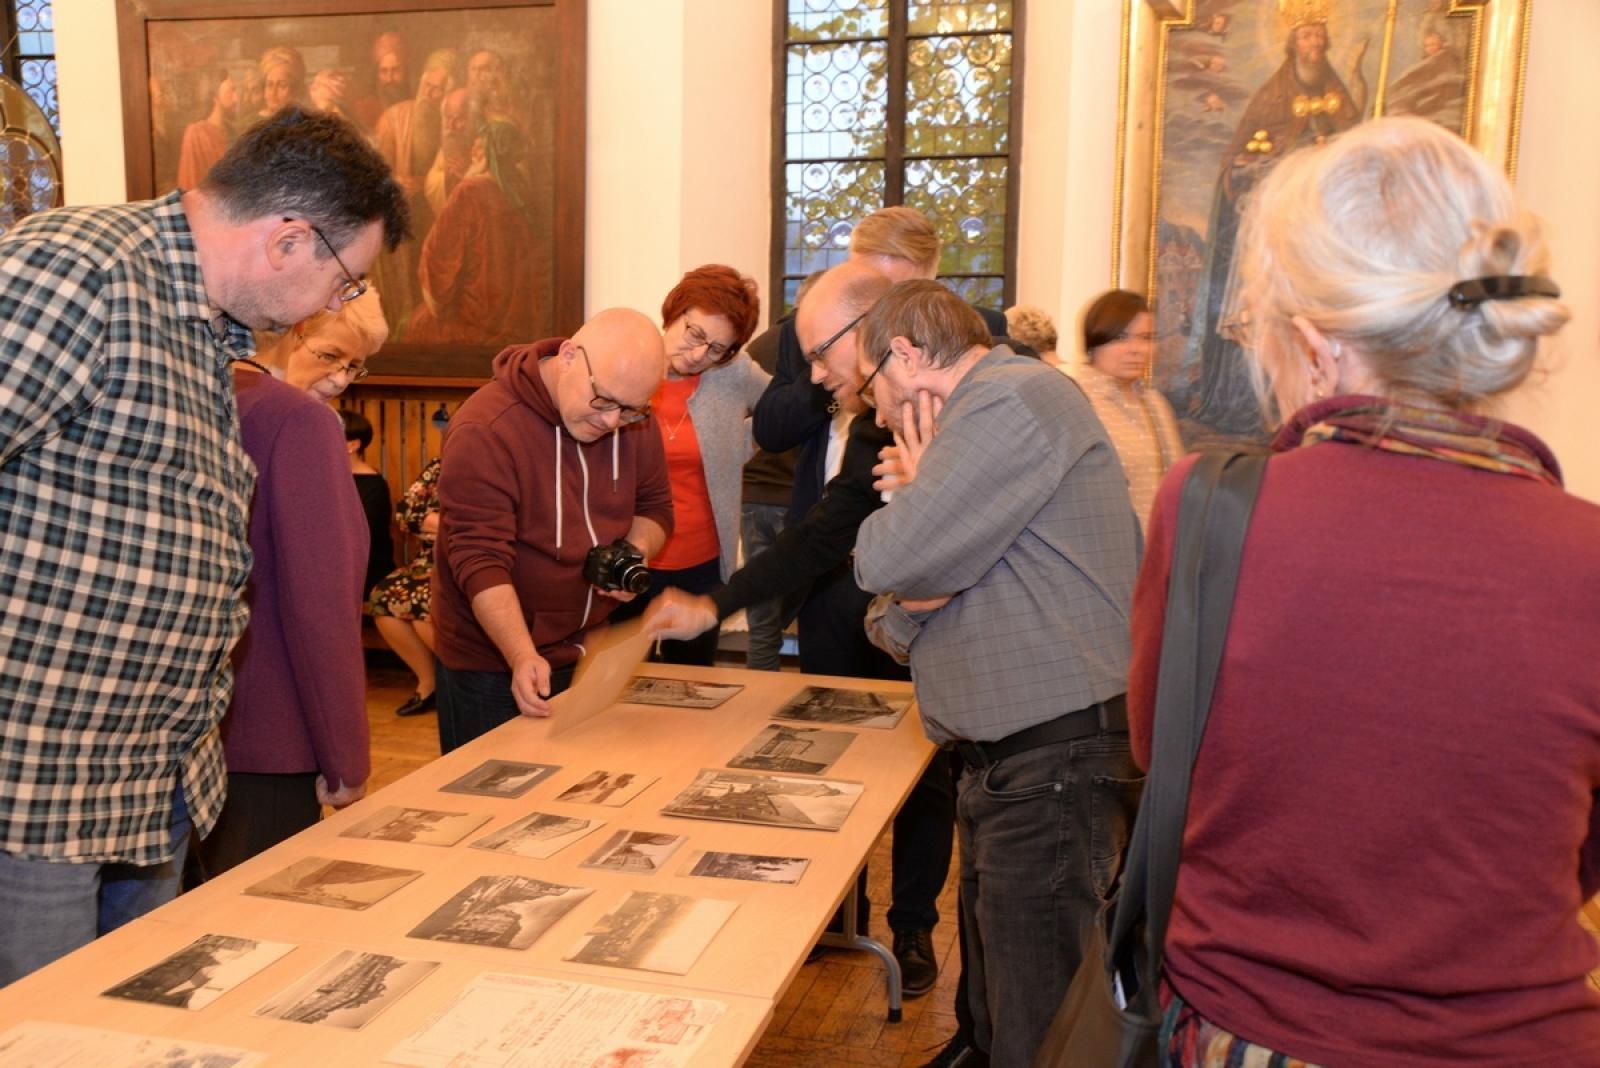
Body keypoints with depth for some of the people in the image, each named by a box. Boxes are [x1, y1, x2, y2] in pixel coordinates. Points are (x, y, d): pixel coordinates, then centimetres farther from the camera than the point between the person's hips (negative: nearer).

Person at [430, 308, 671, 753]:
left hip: (587, 654, 6)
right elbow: (481, 561, -26)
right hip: (493, 664, -5)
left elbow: (654, 506, 9)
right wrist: (523, 658, -37)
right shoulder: (483, 430, -23)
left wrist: (635, 552, -13)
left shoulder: (633, 420, -4)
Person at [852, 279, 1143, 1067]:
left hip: (1053, 758, -10)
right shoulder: (981, 416, 21)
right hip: (1005, 757, 10)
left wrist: (914, 490, 0)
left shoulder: (1012, 398, -11)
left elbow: (887, 563, -20)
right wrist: (910, 603, -4)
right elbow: (898, 623, 19)